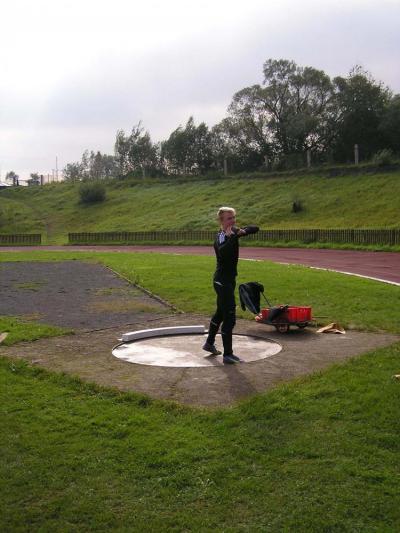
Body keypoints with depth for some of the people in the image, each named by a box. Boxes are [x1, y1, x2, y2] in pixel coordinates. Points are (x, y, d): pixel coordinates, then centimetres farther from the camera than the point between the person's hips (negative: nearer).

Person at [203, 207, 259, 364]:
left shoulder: (234, 231, 5)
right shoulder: (220, 237, -20)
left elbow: (255, 228, 5)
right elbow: (222, 252, -41)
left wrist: (243, 231, -12)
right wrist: (231, 237, -45)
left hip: (229, 279, 10)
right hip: (223, 281, -10)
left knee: (221, 312, 23)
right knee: (229, 317, -10)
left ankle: (209, 343, 39)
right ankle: (228, 354, -4)